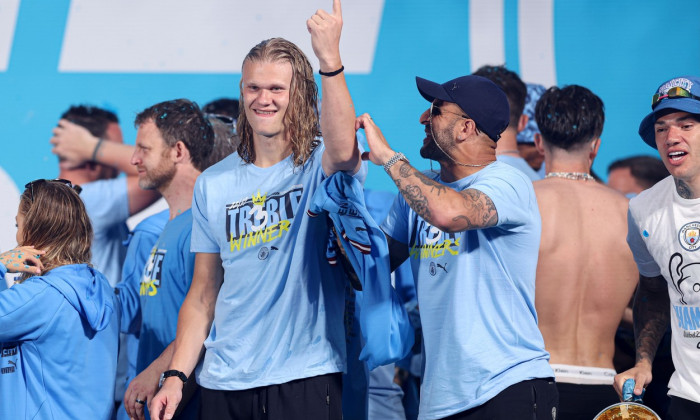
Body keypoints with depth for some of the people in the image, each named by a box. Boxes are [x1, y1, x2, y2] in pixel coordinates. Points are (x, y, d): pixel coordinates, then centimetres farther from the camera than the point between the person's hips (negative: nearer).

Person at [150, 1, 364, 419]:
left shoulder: (320, 167, -2)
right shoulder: (213, 185, 10)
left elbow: (344, 152, -29)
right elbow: (203, 294, 12)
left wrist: (330, 59, -38)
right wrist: (176, 376, 4)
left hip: (304, 375, -4)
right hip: (224, 382, 4)